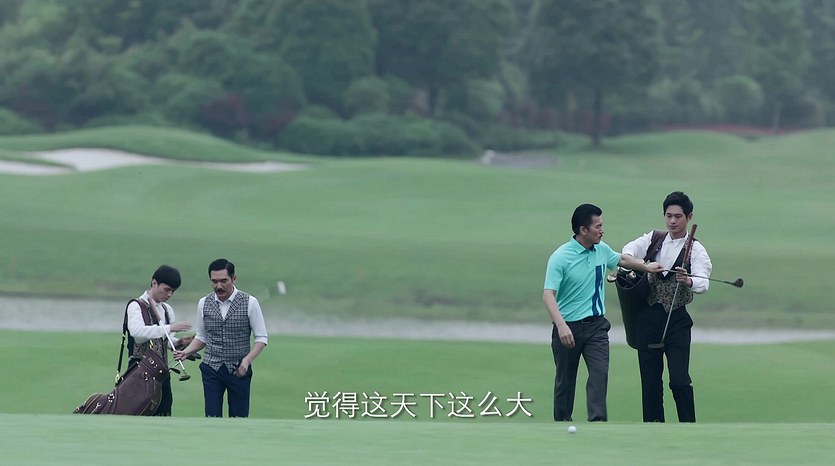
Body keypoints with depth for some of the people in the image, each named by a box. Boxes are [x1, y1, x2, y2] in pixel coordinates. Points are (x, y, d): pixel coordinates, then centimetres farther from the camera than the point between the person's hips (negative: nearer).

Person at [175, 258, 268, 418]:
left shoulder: (250, 303, -6)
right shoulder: (204, 303, 4)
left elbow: (261, 338, -2)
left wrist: (247, 359, -16)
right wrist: (186, 352, -4)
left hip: (238, 370, -2)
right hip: (212, 369, 2)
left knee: (238, 418, 2)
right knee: (212, 417, -4)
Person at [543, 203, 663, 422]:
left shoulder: (602, 250, 3)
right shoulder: (560, 257, -16)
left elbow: (621, 259, 27)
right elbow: (548, 294, -23)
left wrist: (646, 267, 30)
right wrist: (561, 326, -35)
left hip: (596, 324, 4)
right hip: (568, 328, -4)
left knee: (600, 372, -13)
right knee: (565, 379, 6)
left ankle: (598, 422, -19)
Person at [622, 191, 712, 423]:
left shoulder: (696, 250, -4)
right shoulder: (654, 239, 8)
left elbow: (703, 283, -20)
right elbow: (630, 249, -10)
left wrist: (688, 281, -43)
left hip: (676, 321, -4)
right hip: (648, 317, 4)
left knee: (680, 380, -12)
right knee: (650, 380, 6)